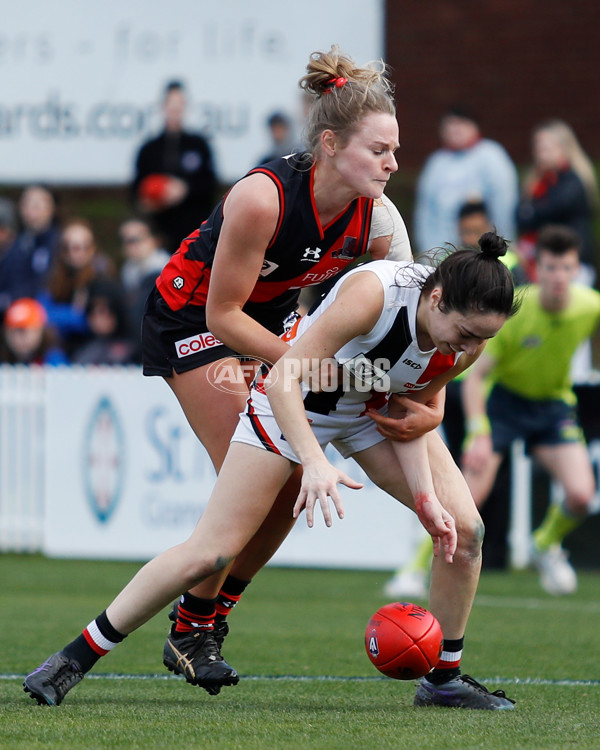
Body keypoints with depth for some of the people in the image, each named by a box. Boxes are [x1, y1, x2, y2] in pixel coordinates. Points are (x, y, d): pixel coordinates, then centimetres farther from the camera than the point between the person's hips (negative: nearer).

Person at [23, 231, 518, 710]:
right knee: (211, 551, -12)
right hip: (293, 400, -5)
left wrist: (425, 497, -19)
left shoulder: (469, 340, -21)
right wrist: (314, 462, -51)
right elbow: (285, 378, -39)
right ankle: (75, 658, 0)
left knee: (464, 528, -8)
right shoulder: (374, 291, -39)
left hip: (376, 411, 5)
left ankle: (444, 680, 10)